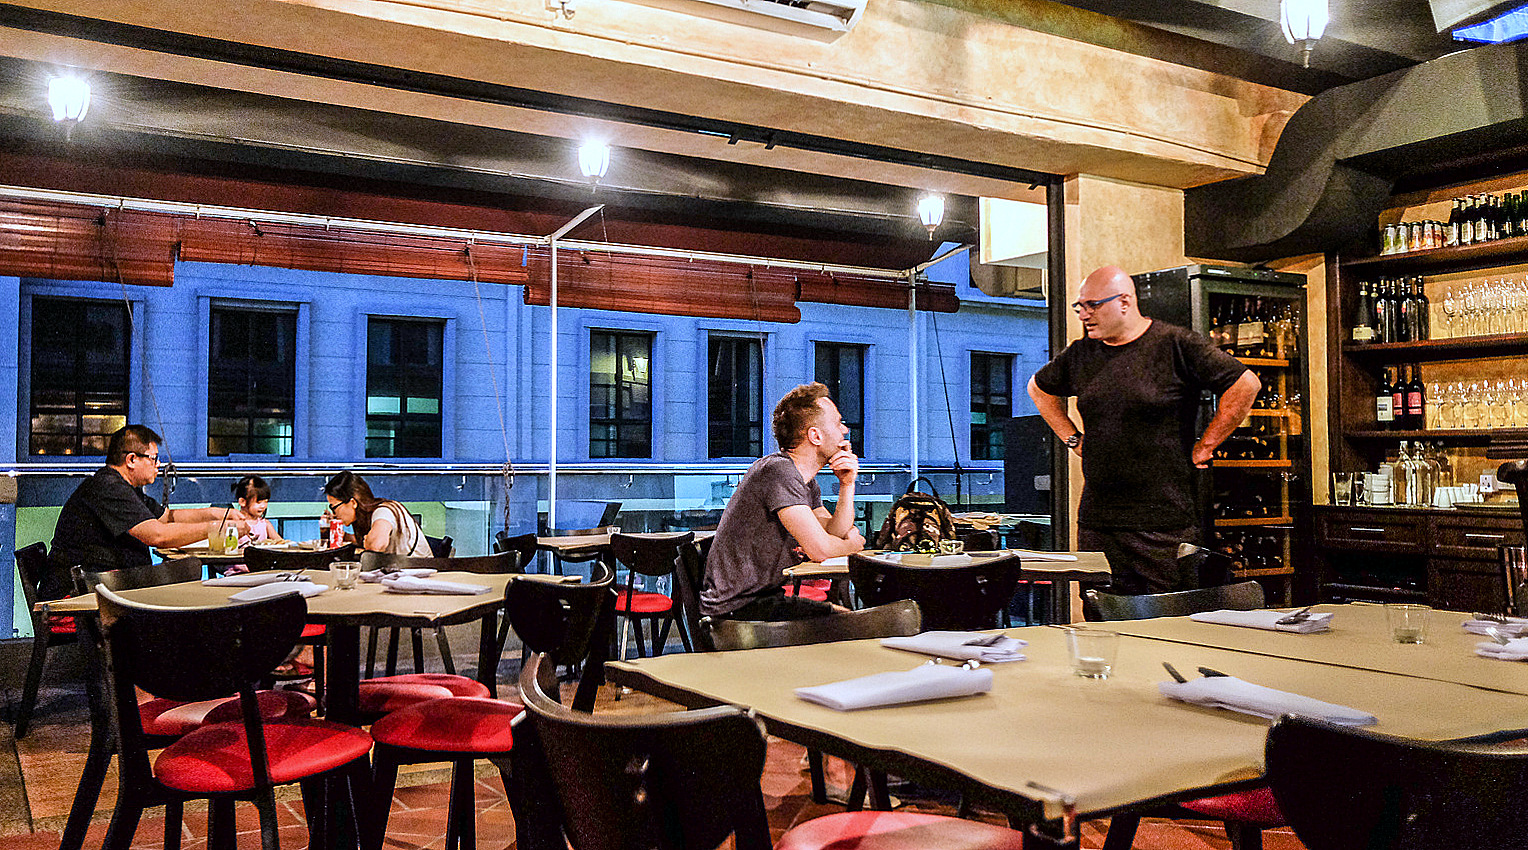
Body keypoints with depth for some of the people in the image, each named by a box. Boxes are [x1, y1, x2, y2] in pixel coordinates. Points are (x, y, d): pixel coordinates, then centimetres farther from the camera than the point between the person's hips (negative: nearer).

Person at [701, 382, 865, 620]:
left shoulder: (806, 481, 11)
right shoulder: (779, 471, -21)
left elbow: (836, 534, 9)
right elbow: (819, 549, -25)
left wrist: (847, 485, -3)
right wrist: (852, 544, -3)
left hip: (766, 597, 10)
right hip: (736, 608, -10)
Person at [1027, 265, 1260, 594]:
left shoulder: (1176, 344, -5)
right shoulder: (1081, 353, 10)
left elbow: (1246, 384, -4)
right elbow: (1039, 389, 28)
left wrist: (1204, 447, -3)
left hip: (1163, 524, -5)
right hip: (1095, 521, 5)